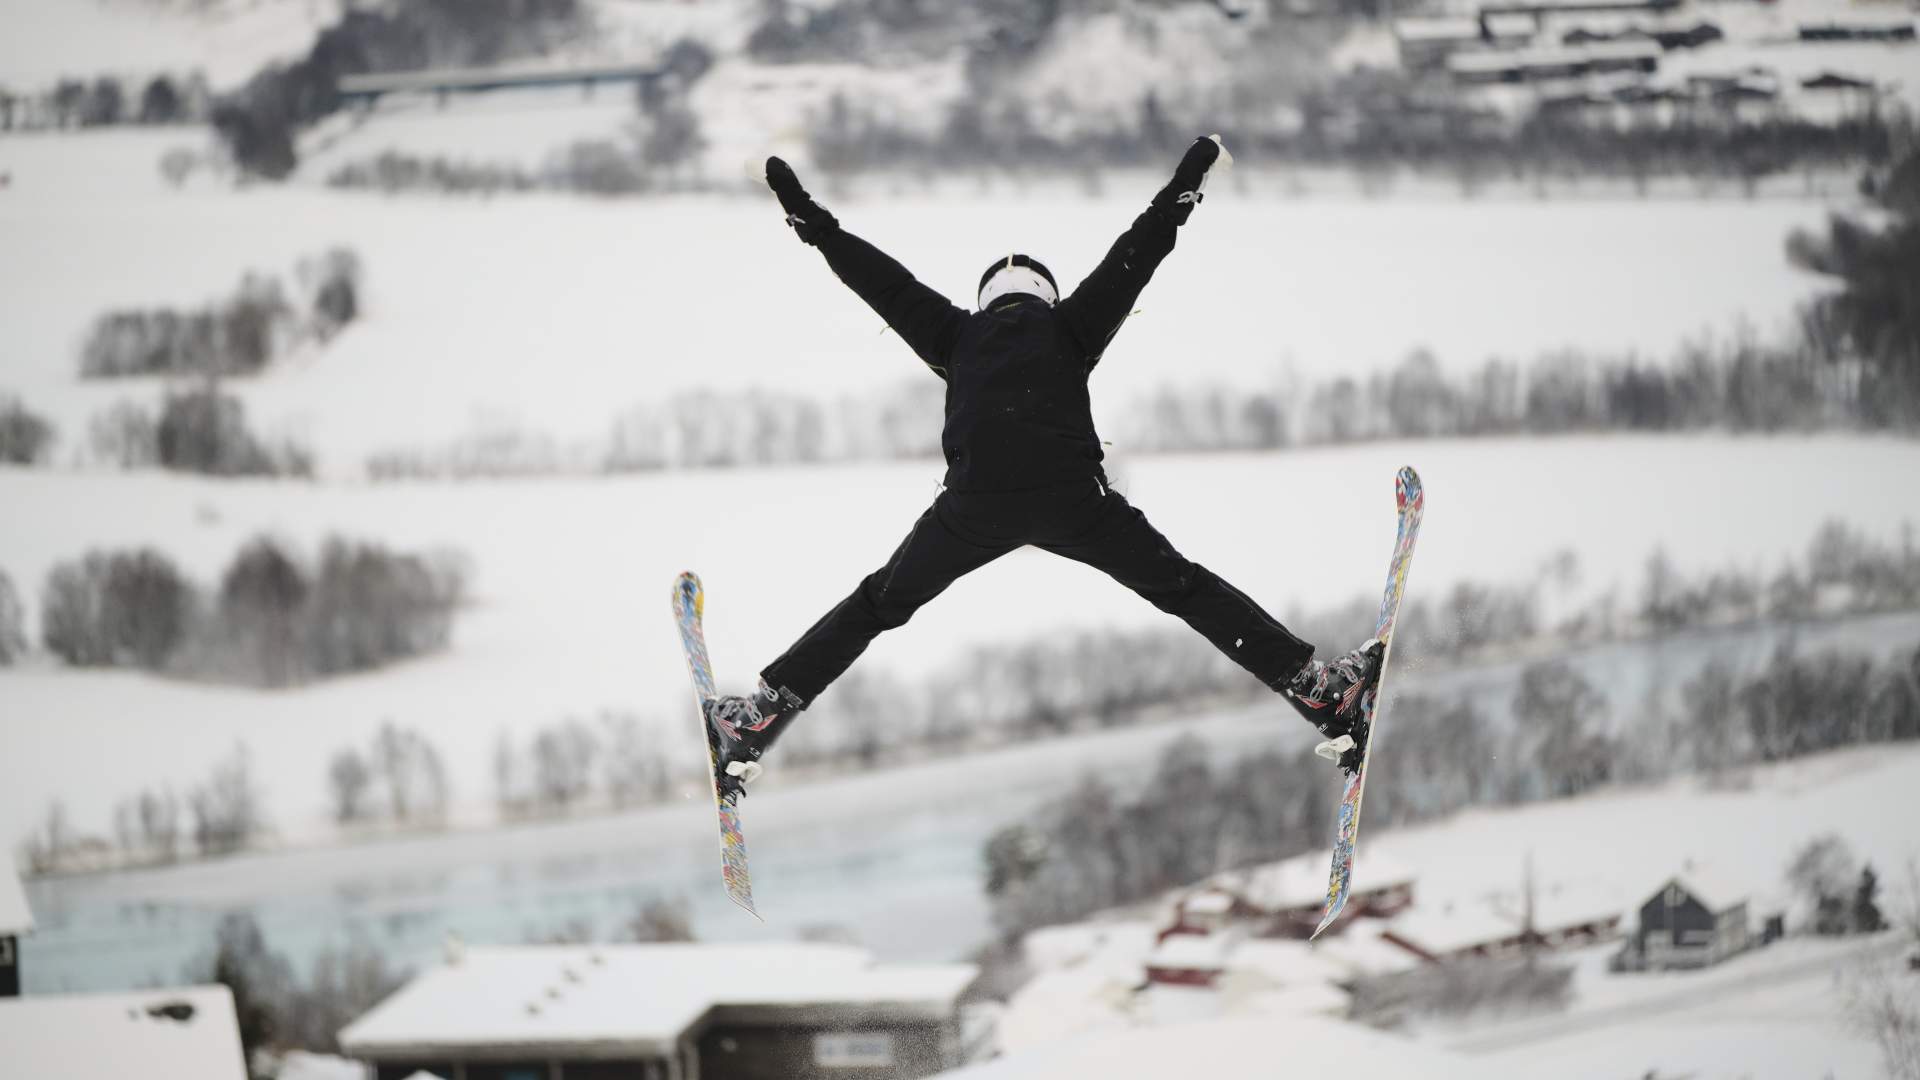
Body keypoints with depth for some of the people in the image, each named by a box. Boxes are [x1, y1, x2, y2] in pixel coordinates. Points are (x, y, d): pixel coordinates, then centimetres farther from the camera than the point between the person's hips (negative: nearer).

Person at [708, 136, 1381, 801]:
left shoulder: (958, 335, 25)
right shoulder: (1069, 328, 23)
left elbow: (884, 282, 28)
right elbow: (1128, 264, 26)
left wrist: (814, 225, 38)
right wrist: (1178, 197, 39)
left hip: (976, 501, 1)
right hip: (1072, 496, -1)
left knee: (878, 605, 17)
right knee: (1186, 590, 10)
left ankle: (755, 719, 12)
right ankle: (1320, 691, 4)